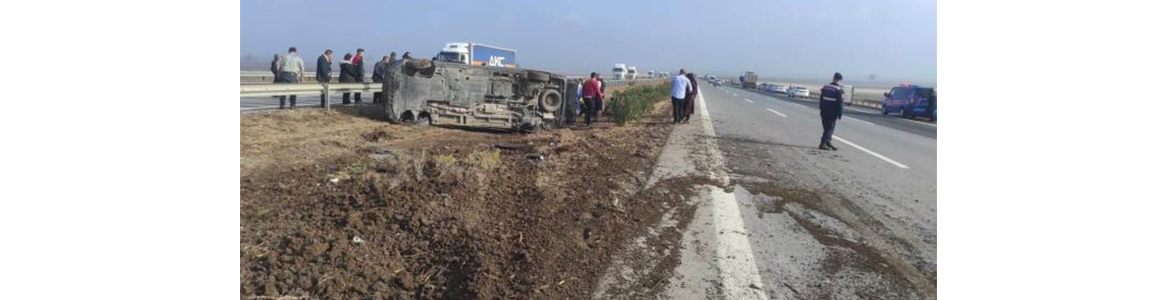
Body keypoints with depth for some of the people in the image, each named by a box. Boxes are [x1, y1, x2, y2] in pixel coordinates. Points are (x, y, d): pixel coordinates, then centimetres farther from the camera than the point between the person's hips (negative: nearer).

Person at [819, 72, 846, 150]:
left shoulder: (825, 87, 6)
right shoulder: (838, 90, -14)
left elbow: (821, 99, 12)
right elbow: (839, 103, -12)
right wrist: (840, 114, -5)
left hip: (824, 111, 6)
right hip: (832, 112, -6)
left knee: (826, 127, 15)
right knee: (830, 128, 0)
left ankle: (828, 142, 24)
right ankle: (823, 144, -5)